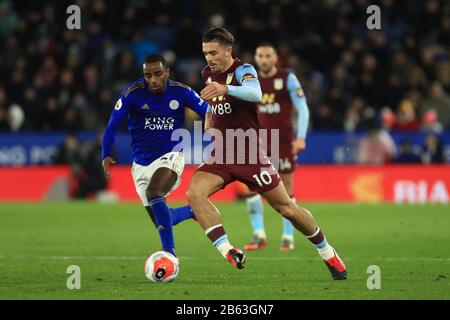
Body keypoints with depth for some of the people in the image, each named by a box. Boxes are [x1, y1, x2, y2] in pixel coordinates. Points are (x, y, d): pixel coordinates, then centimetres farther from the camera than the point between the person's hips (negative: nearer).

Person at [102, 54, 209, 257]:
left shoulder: (181, 93, -9)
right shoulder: (132, 93, -11)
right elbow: (112, 126, -7)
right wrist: (106, 155, -18)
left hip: (170, 156, -3)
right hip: (142, 164, 3)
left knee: (153, 193, -33)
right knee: (159, 219, 7)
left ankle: (169, 252, -32)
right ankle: (192, 211, 40)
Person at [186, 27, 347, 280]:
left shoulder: (243, 70, -13)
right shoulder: (208, 74, 9)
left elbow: (255, 93, -38)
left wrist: (225, 89, -54)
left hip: (250, 154, -5)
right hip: (221, 155, 6)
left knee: (287, 209, 1)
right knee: (194, 194, -23)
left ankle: (329, 254, 21)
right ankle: (229, 253, -25)